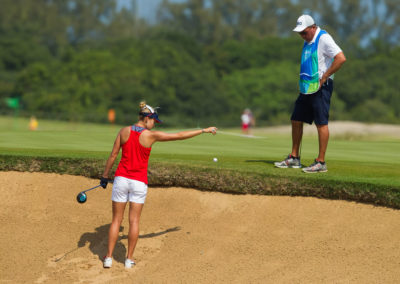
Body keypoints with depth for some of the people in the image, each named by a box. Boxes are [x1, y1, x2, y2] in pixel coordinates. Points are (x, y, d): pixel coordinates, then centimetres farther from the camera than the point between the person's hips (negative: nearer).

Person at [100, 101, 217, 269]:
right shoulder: (151, 135, -9)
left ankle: (108, 258, 6)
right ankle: (129, 259, 10)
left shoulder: (124, 131, -1)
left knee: (116, 219, 7)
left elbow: (113, 155, 1)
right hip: (139, 182, -2)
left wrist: (105, 176, 9)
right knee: (134, 221, 6)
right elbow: (180, 136, -5)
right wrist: (203, 131, 3)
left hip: (121, 179, 3)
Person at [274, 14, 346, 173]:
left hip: (320, 87, -9)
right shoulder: (308, 41, 15)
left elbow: (341, 58, -22)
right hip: (306, 87, 9)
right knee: (296, 120, 10)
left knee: (321, 123, -7)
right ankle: (294, 158, 20)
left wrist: (323, 78, -17)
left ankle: (321, 162, -5)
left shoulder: (323, 39, -12)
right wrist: (302, 80, 14)